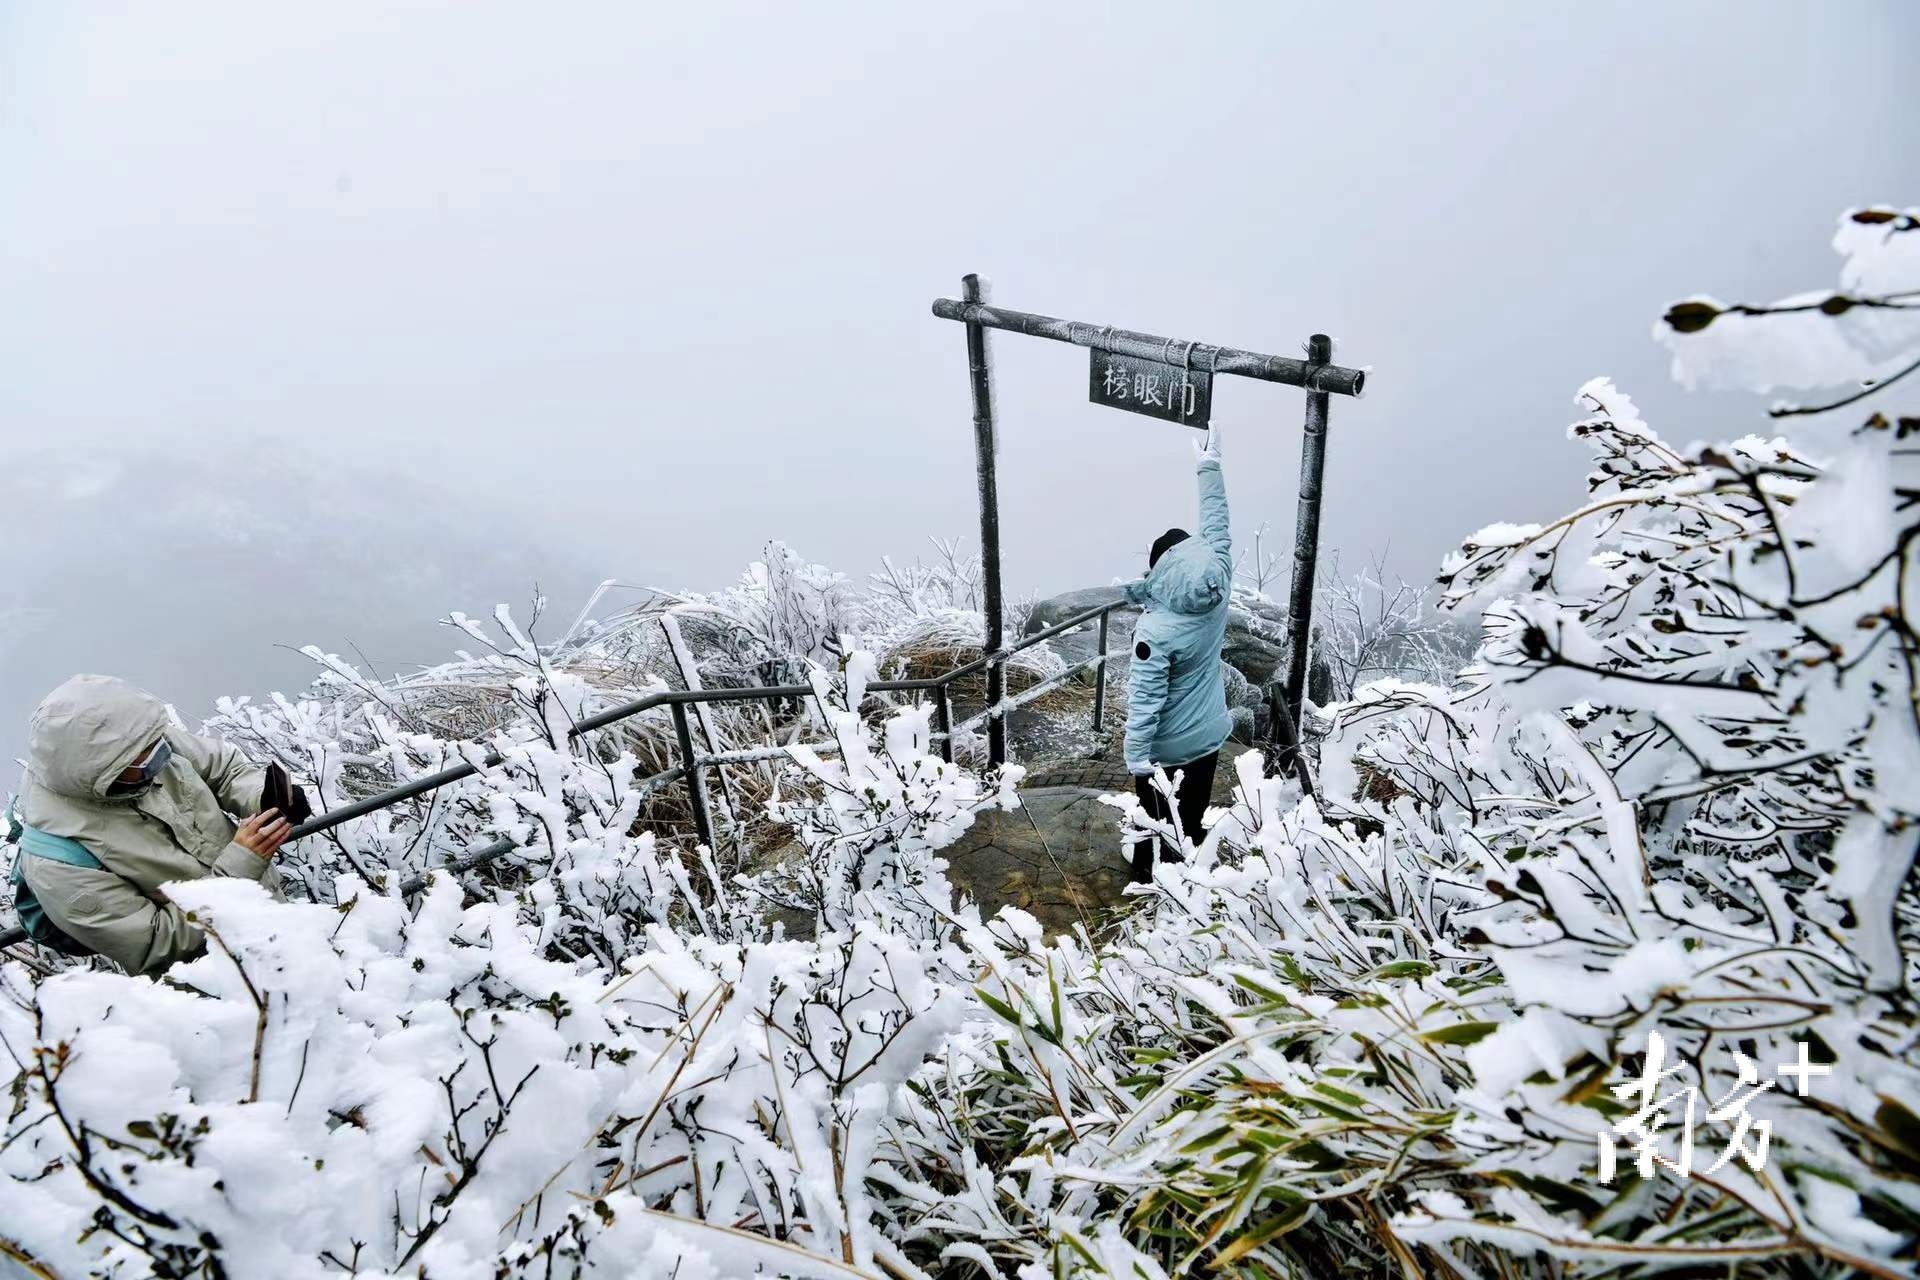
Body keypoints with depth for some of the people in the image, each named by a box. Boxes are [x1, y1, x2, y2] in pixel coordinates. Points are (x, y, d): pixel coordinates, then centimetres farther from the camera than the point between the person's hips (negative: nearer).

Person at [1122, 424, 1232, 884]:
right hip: (1208, 735, 5)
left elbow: (1145, 700, -27)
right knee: (1193, 816, 23)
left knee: (1155, 818, 17)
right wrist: (1210, 466, 2)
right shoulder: (1218, 594, -17)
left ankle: (1150, 879, 36)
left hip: (1166, 745, -5)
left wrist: (1137, 755, -17)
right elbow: (1217, 531, -6)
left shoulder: (1156, 631, -32)